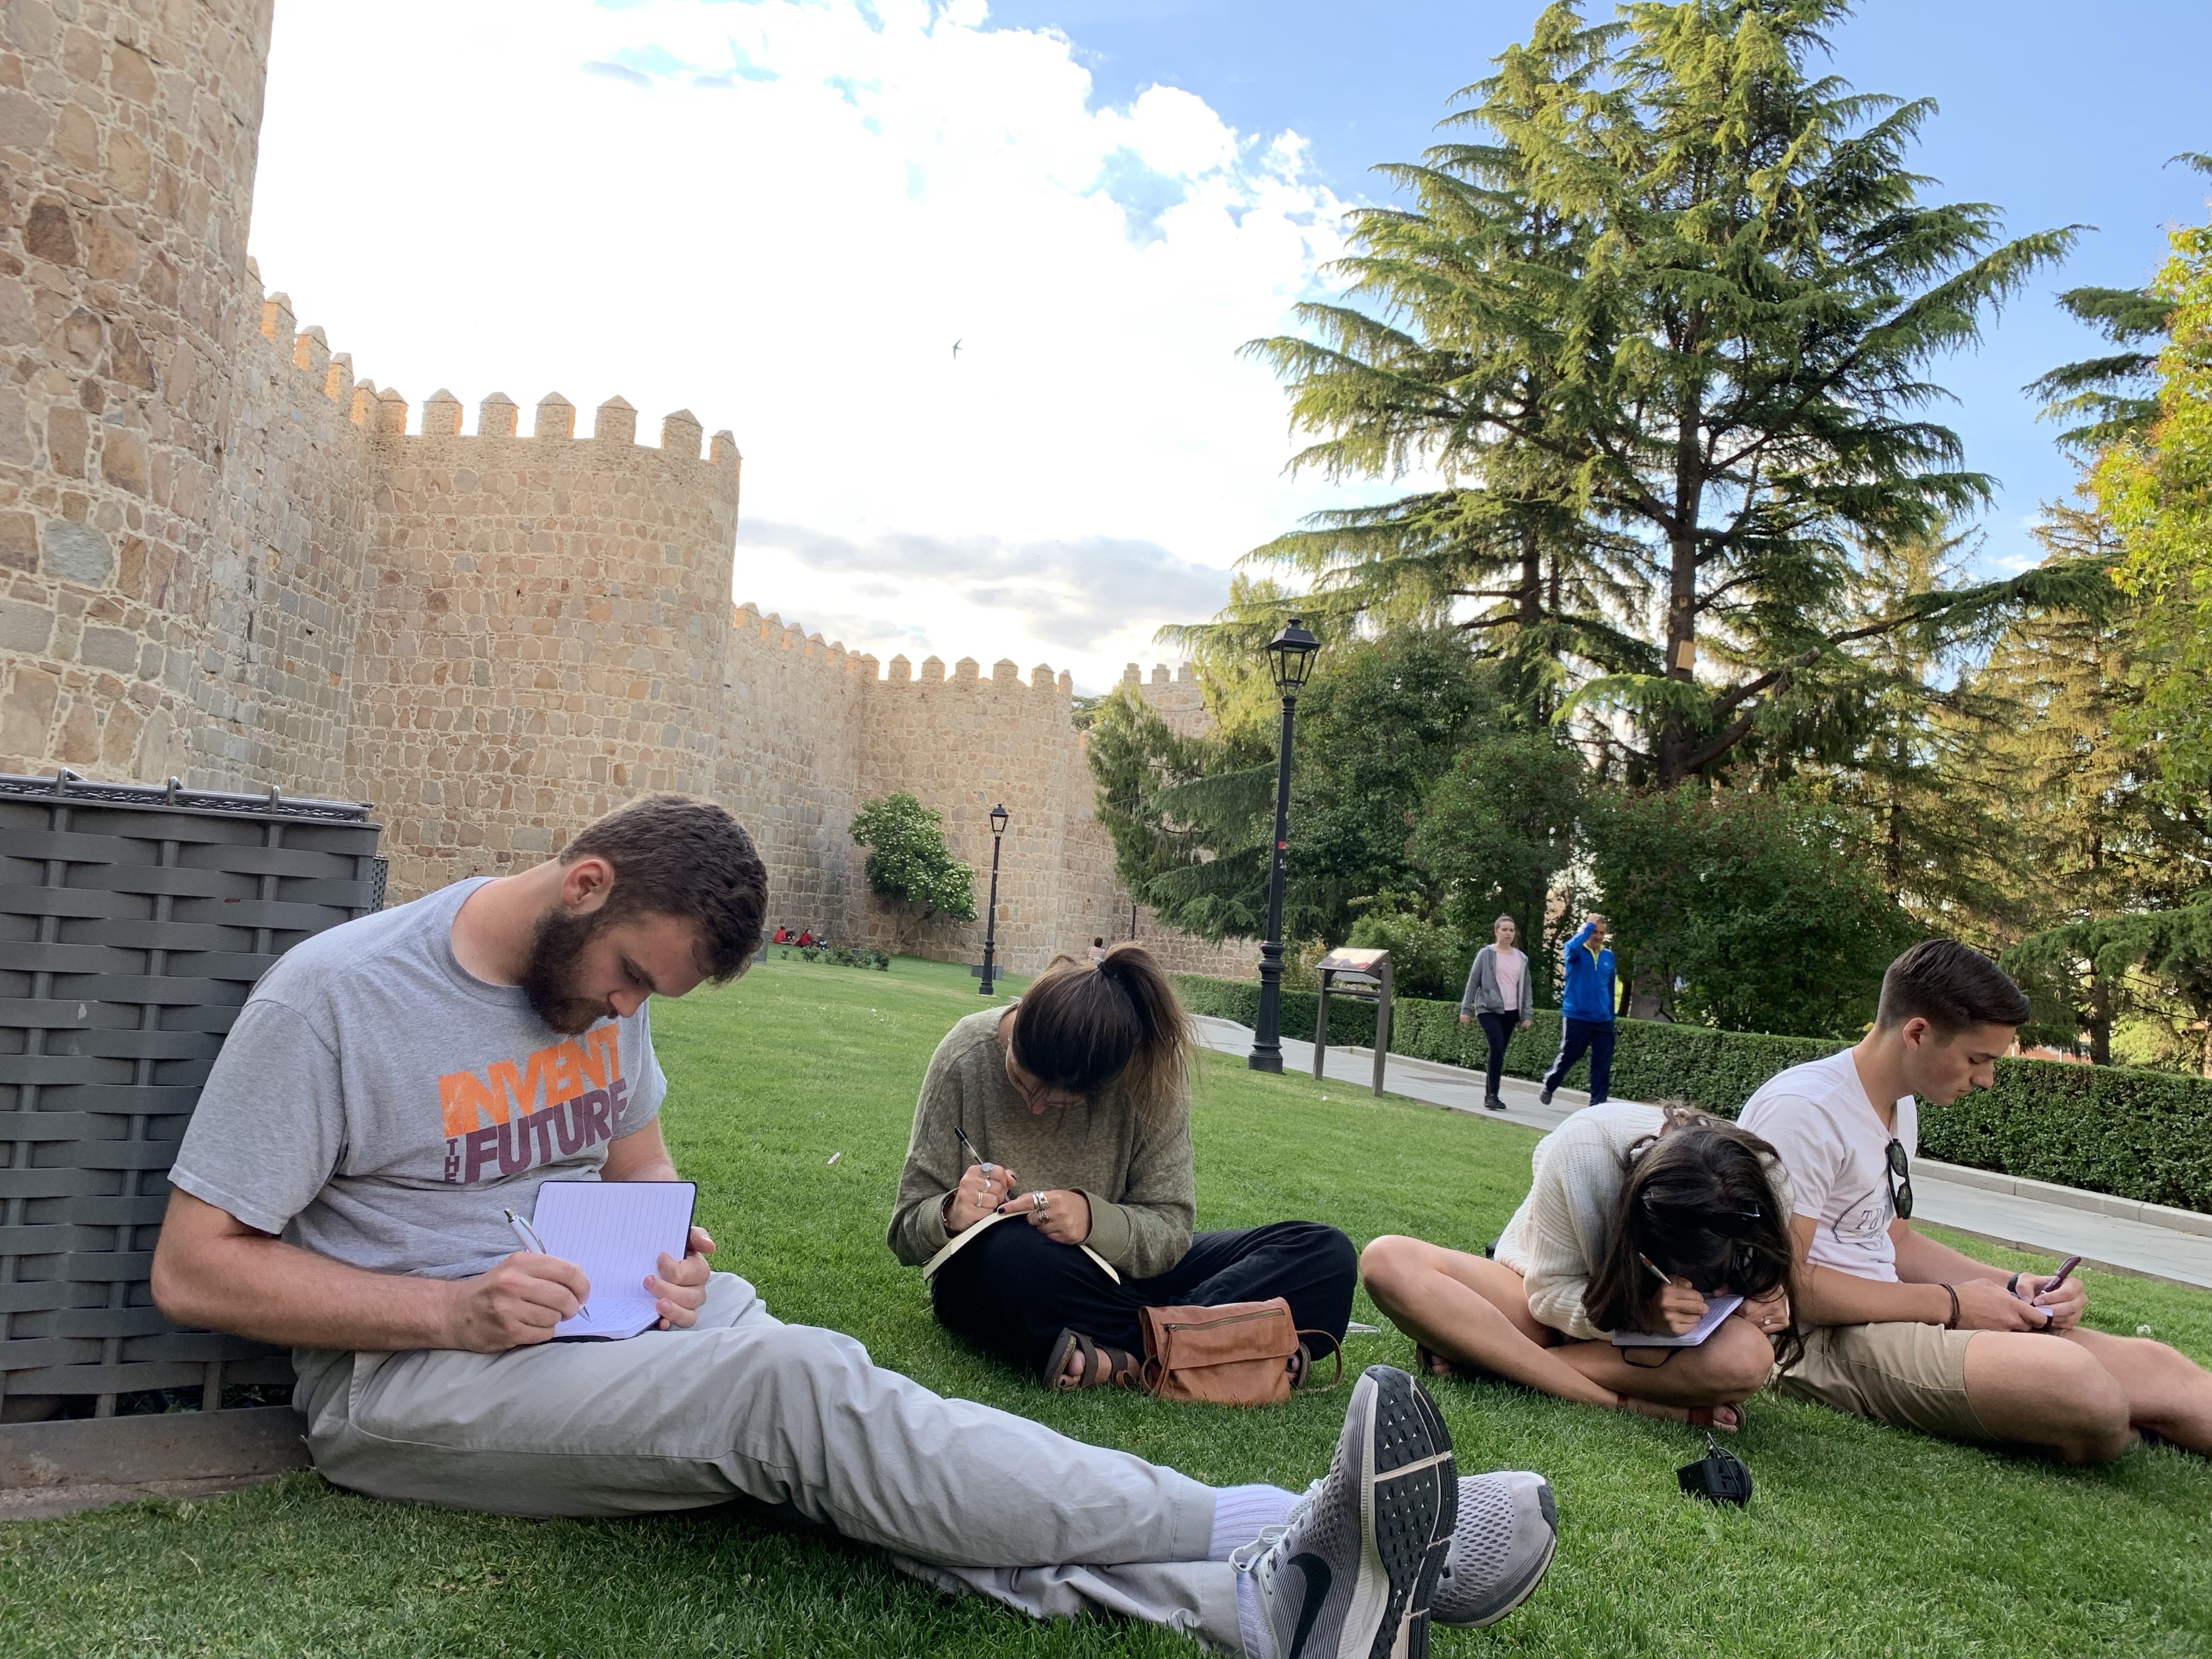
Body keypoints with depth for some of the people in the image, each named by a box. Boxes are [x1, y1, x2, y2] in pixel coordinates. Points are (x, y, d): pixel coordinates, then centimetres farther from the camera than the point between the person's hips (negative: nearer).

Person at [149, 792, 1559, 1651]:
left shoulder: (603, 983, 6)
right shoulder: (333, 997, -14)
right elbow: (193, 1269, -12)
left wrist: (668, 1253, -4)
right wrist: (452, 1311, -22)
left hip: (603, 1322, 7)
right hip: (403, 1377, -6)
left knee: (819, 1426, -25)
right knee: (790, 1380, -31)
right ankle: (1292, 1526, -34)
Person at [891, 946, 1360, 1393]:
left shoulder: (1147, 1070, -15)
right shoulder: (968, 1057, -16)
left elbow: (1169, 1230, -13)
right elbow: (908, 1231, -9)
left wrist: (1096, 1220, -34)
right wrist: (950, 1216, -33)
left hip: (1112, 1272, 2)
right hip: (986, 1278, -2)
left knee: (1327, 1255, -14)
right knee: (1016, 1258, -41)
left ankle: (1124, 1360, -27)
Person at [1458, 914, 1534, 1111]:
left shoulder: (1521, 958, 12)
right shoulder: (1486, 954, 1)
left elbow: (1526, 988, 13)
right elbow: (1473, 982, 2)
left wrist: (1527, 1014, 7)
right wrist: (1466, 1009, -1)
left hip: (1511, 1012, 4)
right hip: (1488, 1008, -4)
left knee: (1499, 1053, 4)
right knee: (1498, 1047, -19)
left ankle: (1490, 1095, 14)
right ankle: (1492, 1095, -14)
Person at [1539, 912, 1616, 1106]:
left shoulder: (1608, 956, 11)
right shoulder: (1575, 951, -3)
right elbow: (1573, 947, -30)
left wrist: (1611, 1015, 20)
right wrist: (1589, 925, -19)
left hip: (1603, 1019, 4)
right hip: (1576, 1016, -4)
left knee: (1603, 1064, -1)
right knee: (1568, 1056, 5)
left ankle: (1598, 1102, 5)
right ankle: (1548, 1086, 30)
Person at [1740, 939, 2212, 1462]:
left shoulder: (1899, 1108, 15)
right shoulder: (1801, 1109, -17)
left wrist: (2012, 1285, 5)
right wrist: (1949, 1305, -14)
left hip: (1884, 1315, 10)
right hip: (1827, 1339, -10)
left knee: (2148, 1363, -7)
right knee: (2077, 1381, -29)